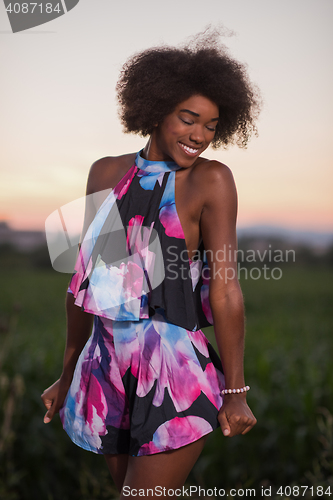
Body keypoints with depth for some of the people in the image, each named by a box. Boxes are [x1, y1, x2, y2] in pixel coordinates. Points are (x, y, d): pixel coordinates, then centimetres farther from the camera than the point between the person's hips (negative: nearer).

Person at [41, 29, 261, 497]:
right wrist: (68, 375, 15)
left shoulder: (211, 181, -7)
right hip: (106, 372, 4)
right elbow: (85, 277, 9)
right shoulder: (108, 173, 5)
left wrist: (235, 392, -9)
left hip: (176, 375, -4)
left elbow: (225, 289, -10)